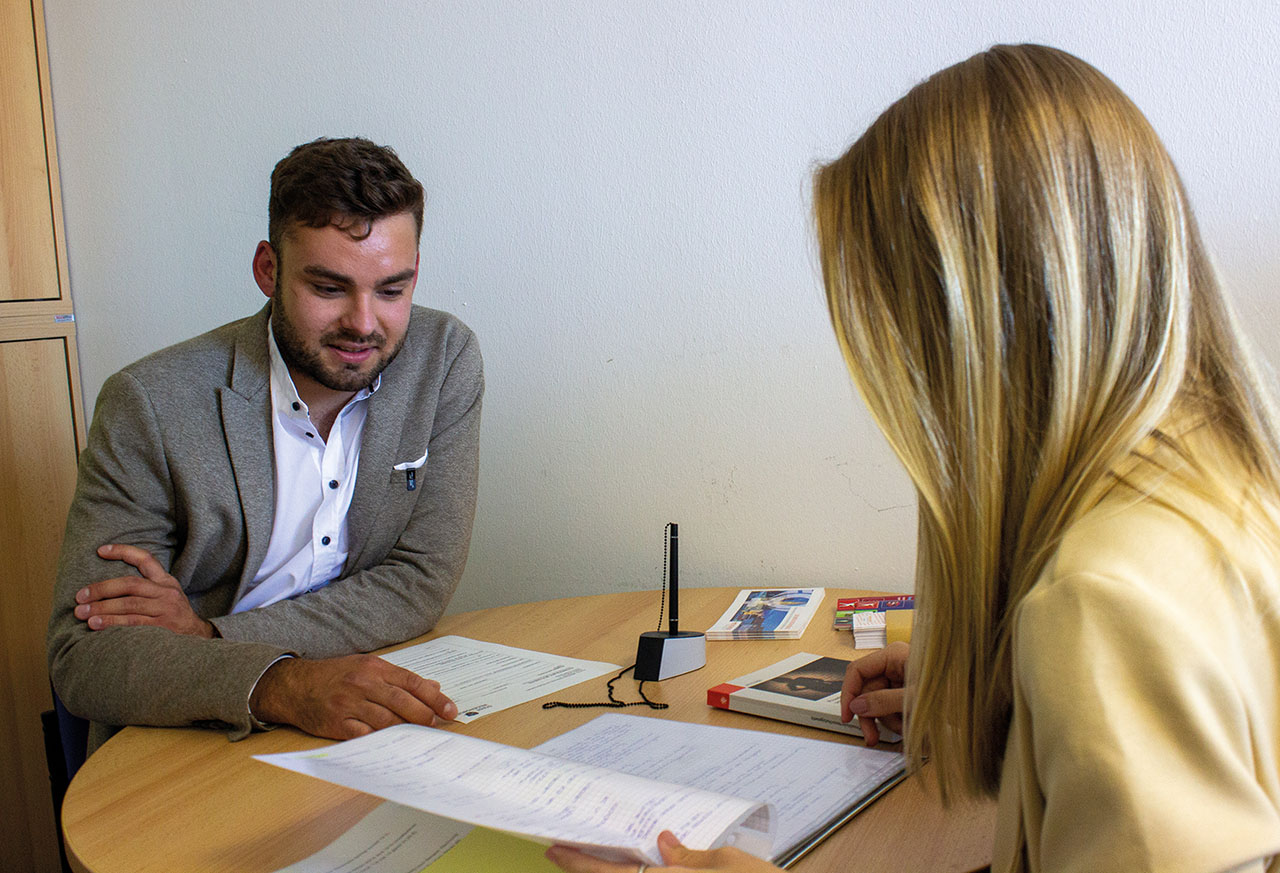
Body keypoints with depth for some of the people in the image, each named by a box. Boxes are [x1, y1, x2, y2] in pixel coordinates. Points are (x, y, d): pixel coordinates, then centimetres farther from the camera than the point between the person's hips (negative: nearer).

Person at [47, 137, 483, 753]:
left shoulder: (444, 359, -4)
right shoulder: (150, 405, -12)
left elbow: (423, 585, -6)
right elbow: (84, 654, -14)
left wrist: (210, 632, -16)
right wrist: (278, 684, -33)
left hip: (382, 729, 2)